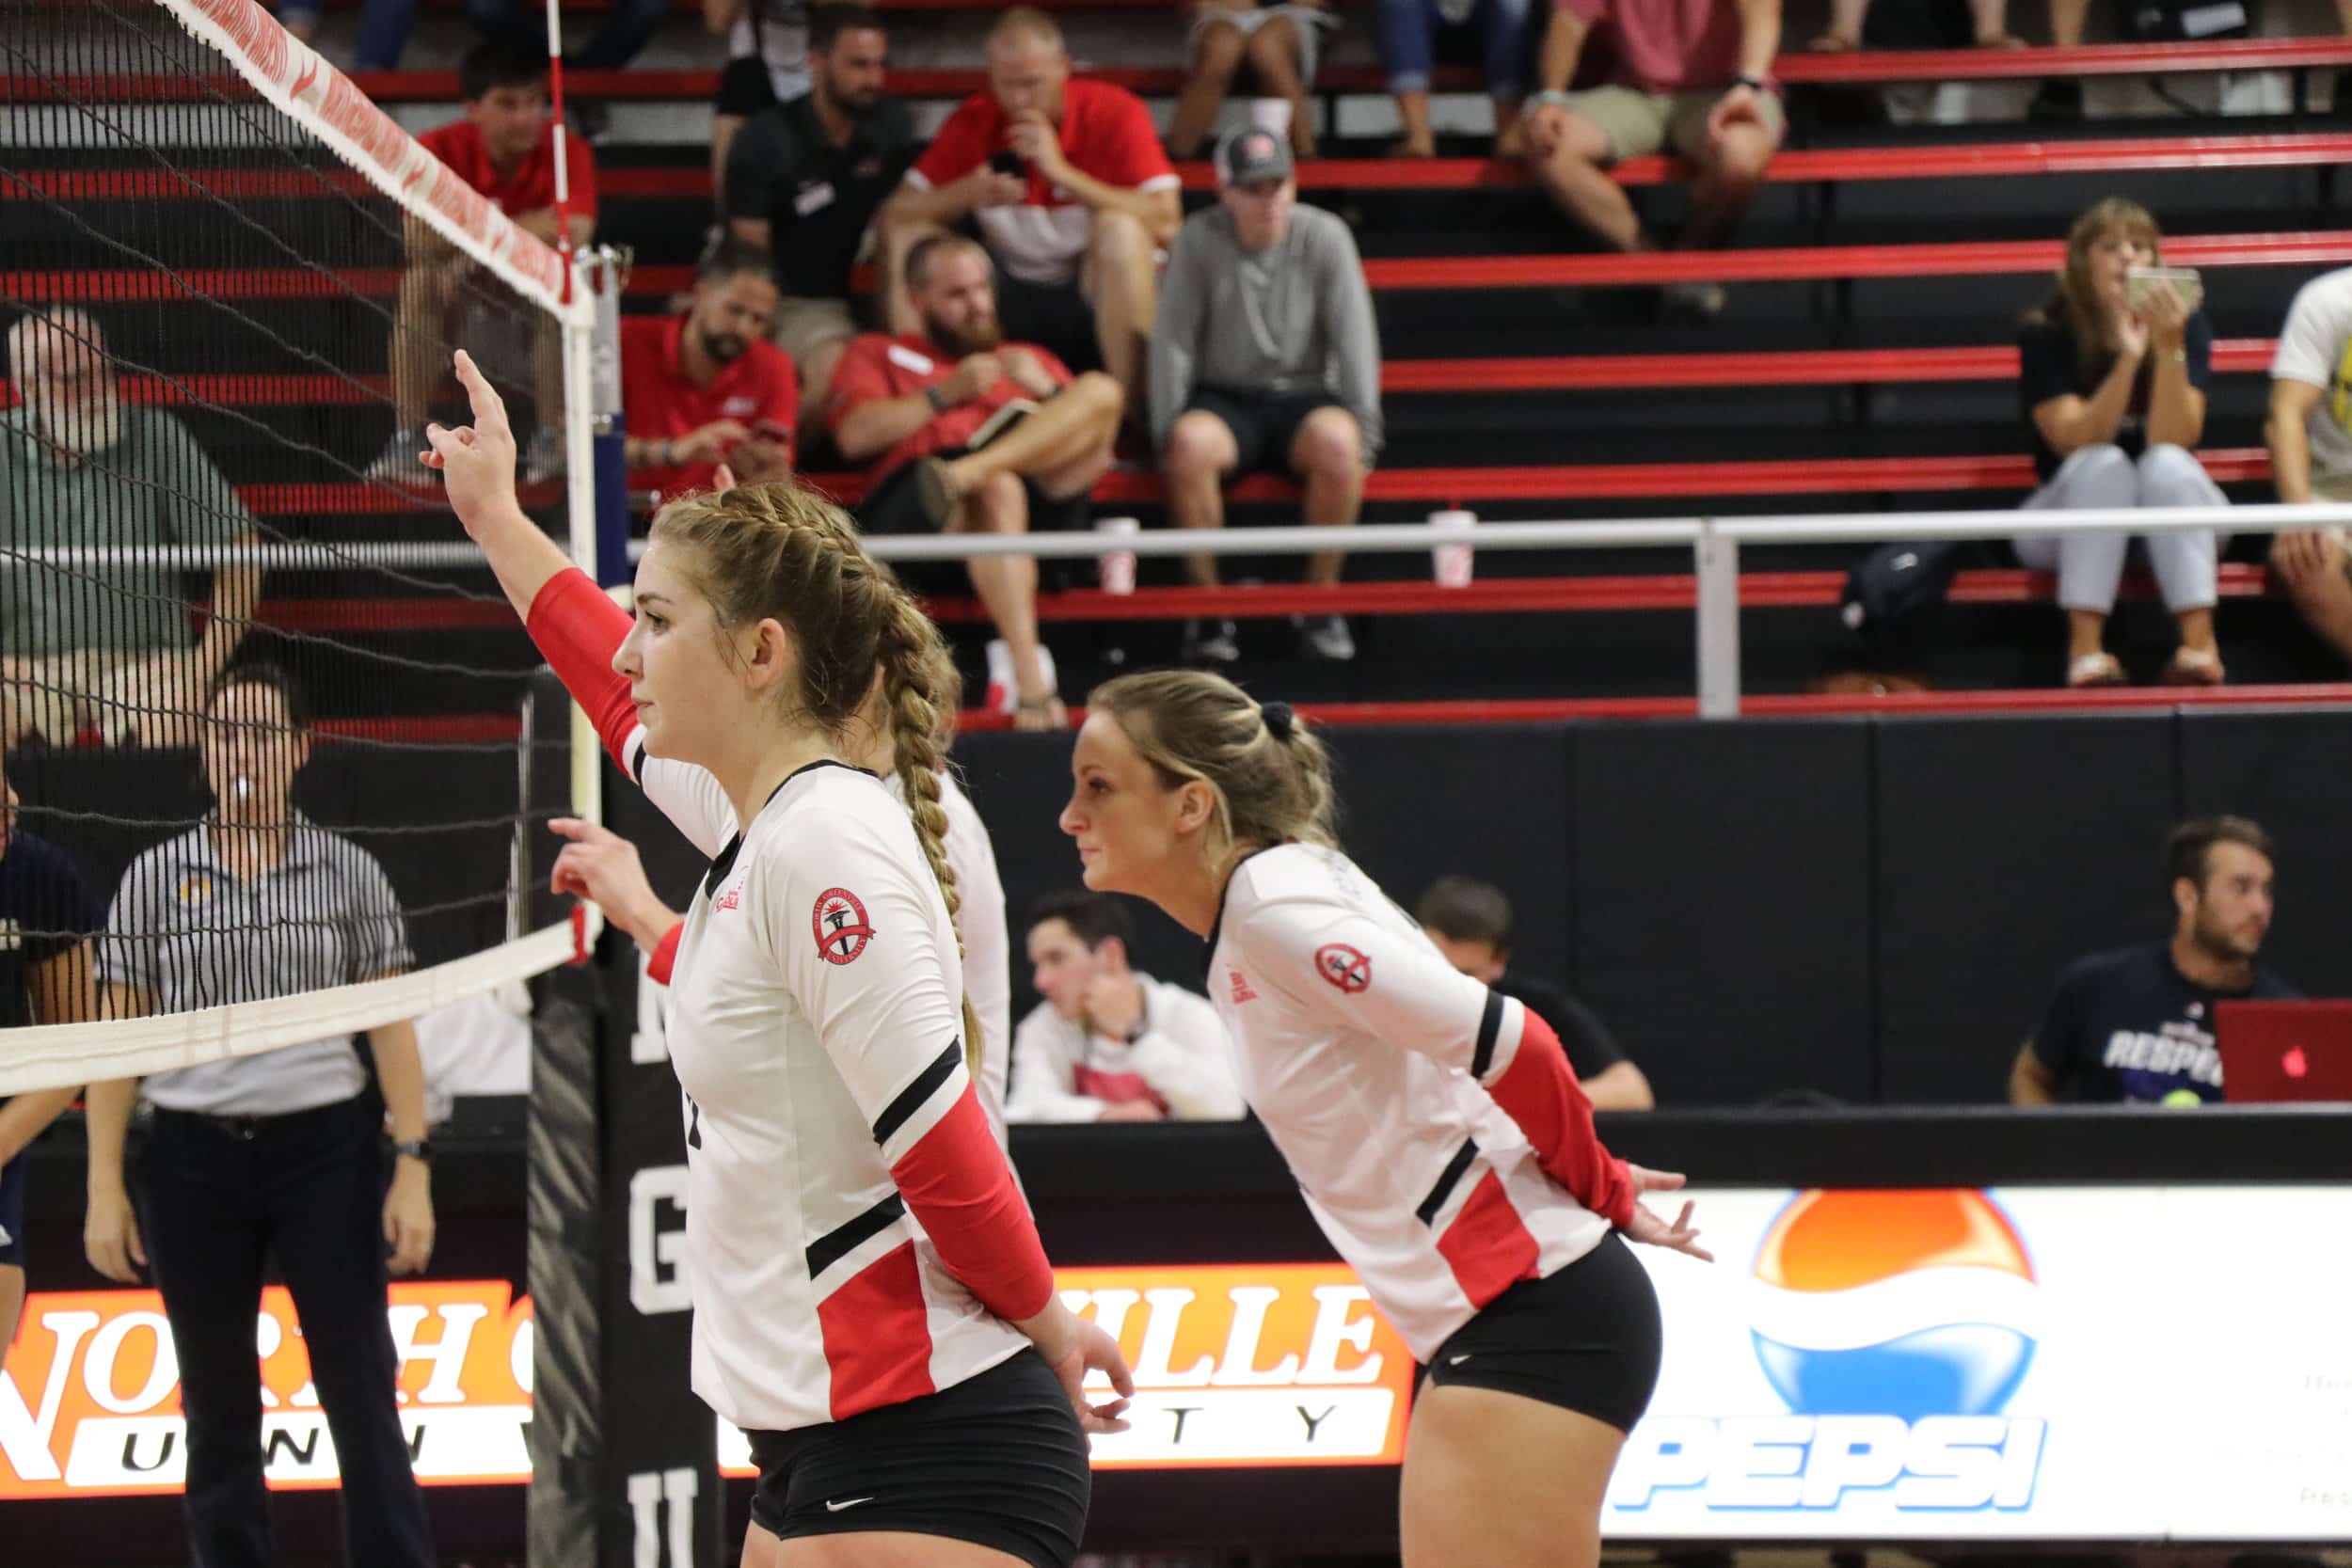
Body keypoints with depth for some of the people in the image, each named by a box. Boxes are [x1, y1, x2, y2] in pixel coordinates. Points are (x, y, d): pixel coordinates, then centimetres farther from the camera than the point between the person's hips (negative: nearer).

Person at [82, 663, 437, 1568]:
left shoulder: (349, 874, 4)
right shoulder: (154, 879, 5)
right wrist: (104, 1187, -1)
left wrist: (413, 1168, -5)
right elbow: (118, 1040, 5)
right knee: (219, 1414, 6)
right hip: (194, 1156, 1)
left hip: (325, 1149, -1)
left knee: (363, 1398, -4)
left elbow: (393, 1027, 3)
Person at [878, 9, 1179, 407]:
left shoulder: (1115, 112, -11)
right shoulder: (974, 122, -2)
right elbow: (896, 215, -4)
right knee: (911, 238, -14)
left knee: (1118, 225, -32)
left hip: (1102, 295, -3)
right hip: (1015, 296, 3)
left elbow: (1165, 222, -22)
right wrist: (968, 192, -24)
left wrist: (1062, 172, -26)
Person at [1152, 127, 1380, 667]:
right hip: (1225, 400, 0)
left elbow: (1355, 338, -1)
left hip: (1304, 397, 0)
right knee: (1190, 444, -36)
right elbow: (1172, 340, -4)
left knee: (1336, 442, -35)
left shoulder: (1324, 236, 0)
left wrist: (1364, 426, -10)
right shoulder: (1198, 241, -3)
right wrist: (1167, 431, -12)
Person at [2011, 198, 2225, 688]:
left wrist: (2170, 348, -34)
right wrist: (2128, 358, -33)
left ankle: (2199, 643, -41)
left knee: (2166, 464, -31)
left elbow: (2174, 441, -21)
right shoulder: (2046, 333, -12)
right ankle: (2085, 645, -41)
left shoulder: (2187, 323, -9)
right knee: (2105, 465, -32)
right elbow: (2078, 444, -22)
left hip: (2172, 518, 1)